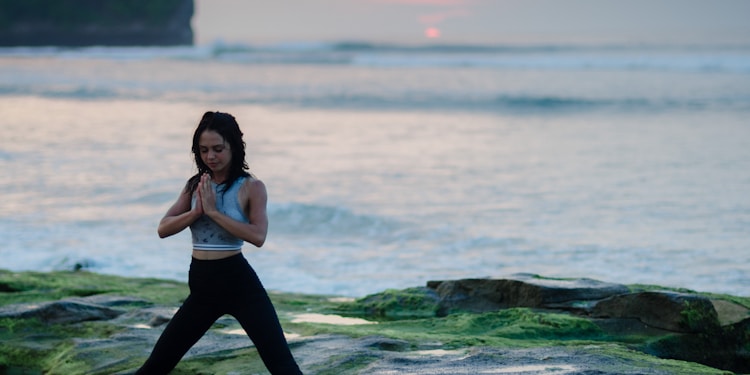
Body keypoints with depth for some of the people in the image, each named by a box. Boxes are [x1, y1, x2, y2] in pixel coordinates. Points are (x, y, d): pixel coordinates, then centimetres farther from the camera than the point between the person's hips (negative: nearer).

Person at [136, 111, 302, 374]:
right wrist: (197, 210, -14)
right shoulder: (195, 185, 8)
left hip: (239, 282, -5)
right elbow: (163, 229, 2)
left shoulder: (251, 187, -6)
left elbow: (258, 236, -20)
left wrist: (214, 211, -20)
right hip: (202, 286, 5)